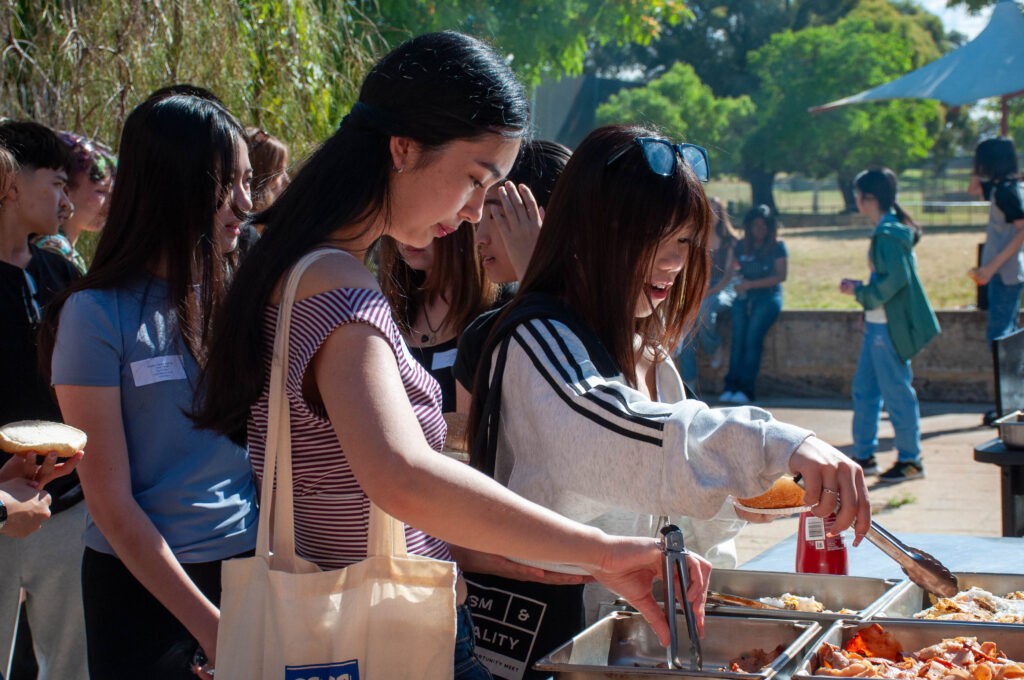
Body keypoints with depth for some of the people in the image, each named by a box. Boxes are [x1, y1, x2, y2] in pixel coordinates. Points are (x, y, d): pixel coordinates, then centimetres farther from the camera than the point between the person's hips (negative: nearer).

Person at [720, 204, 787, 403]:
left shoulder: (777, 246, 4)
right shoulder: (741, 246, 16)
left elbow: (781, 276, -4)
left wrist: (751, 284, -11)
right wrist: (738, 281, -6)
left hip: (768, 296, -3)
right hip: (744, 296, 3)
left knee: (752, 337, -22)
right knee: (738, 337, -17)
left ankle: (746, 388, -24)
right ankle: (732, 386, -22)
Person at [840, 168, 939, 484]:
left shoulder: (888, 235, -19)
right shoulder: (891, 230, 12)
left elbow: (894, 280, -25)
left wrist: (858, 291, -14)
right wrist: (860, 287, 10)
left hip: (888, 328, -11)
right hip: (877, 325, 11)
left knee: (897, 392, -1)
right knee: (864, 388, 15)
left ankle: (910, 460, 8)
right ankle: (864, 456, 23)